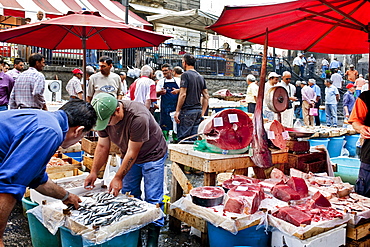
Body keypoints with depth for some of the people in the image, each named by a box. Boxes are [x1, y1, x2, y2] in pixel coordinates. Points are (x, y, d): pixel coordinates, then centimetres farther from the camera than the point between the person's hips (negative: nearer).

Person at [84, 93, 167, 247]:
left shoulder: (138, 117, -35)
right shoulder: (103, 116, -15)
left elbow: (132, 153, -28)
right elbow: (102, 146, -5)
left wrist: (118, 178, -22)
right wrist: (94, 172, -8)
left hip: (152, 155, -6)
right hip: (128, 156, 6)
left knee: (153, 199, -5)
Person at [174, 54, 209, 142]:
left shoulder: (185, 75, -7)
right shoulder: (200, 77, 15)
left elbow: (183, 94, -14)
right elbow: (206, 96, 14)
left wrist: (177, 111, -11)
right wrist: (202, 113, 18)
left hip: (187, 111, -7)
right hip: (198, 110, 7)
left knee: (182, 138, -4)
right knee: (194, 139, 10)